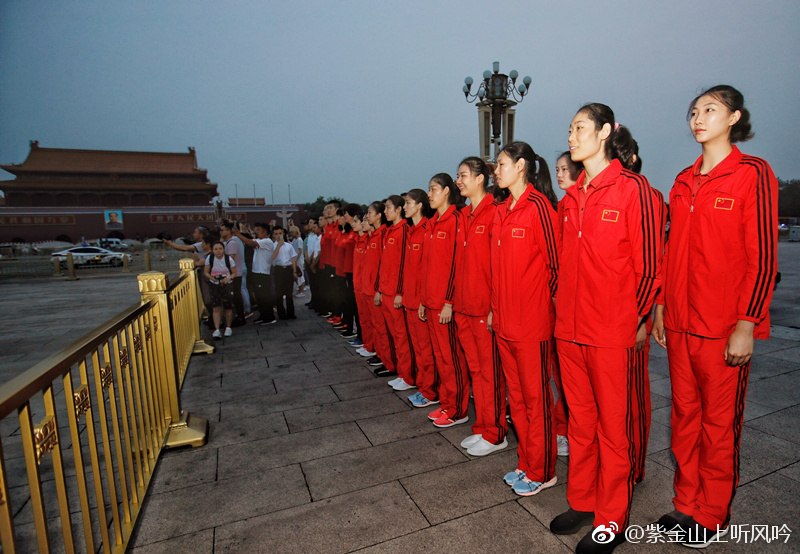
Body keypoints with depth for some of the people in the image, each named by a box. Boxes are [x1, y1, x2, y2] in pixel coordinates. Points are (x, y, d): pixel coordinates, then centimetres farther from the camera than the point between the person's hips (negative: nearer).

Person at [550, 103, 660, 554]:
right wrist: (563, 306, 13)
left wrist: (638, 319, -4)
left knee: (613, 426, 8)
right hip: (569, 328, 6)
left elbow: (648, 264, -6)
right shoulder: (573, 197, 12)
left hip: (612, 331, -6)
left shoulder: (632, 188, -7)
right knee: (580, 419, 17)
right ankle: (582, 502, 35)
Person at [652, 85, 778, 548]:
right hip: (679, 321, 5)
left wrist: (746, 326, -14)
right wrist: (661, 307, 12)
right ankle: (687, 504, 30)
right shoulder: (684, 182, 11)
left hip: (725, 326, -5)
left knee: (720, 423, 8)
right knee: (685, 415, 13)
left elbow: (763, 256, -10)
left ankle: (714, 515, 27)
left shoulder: (753, 173, -5)